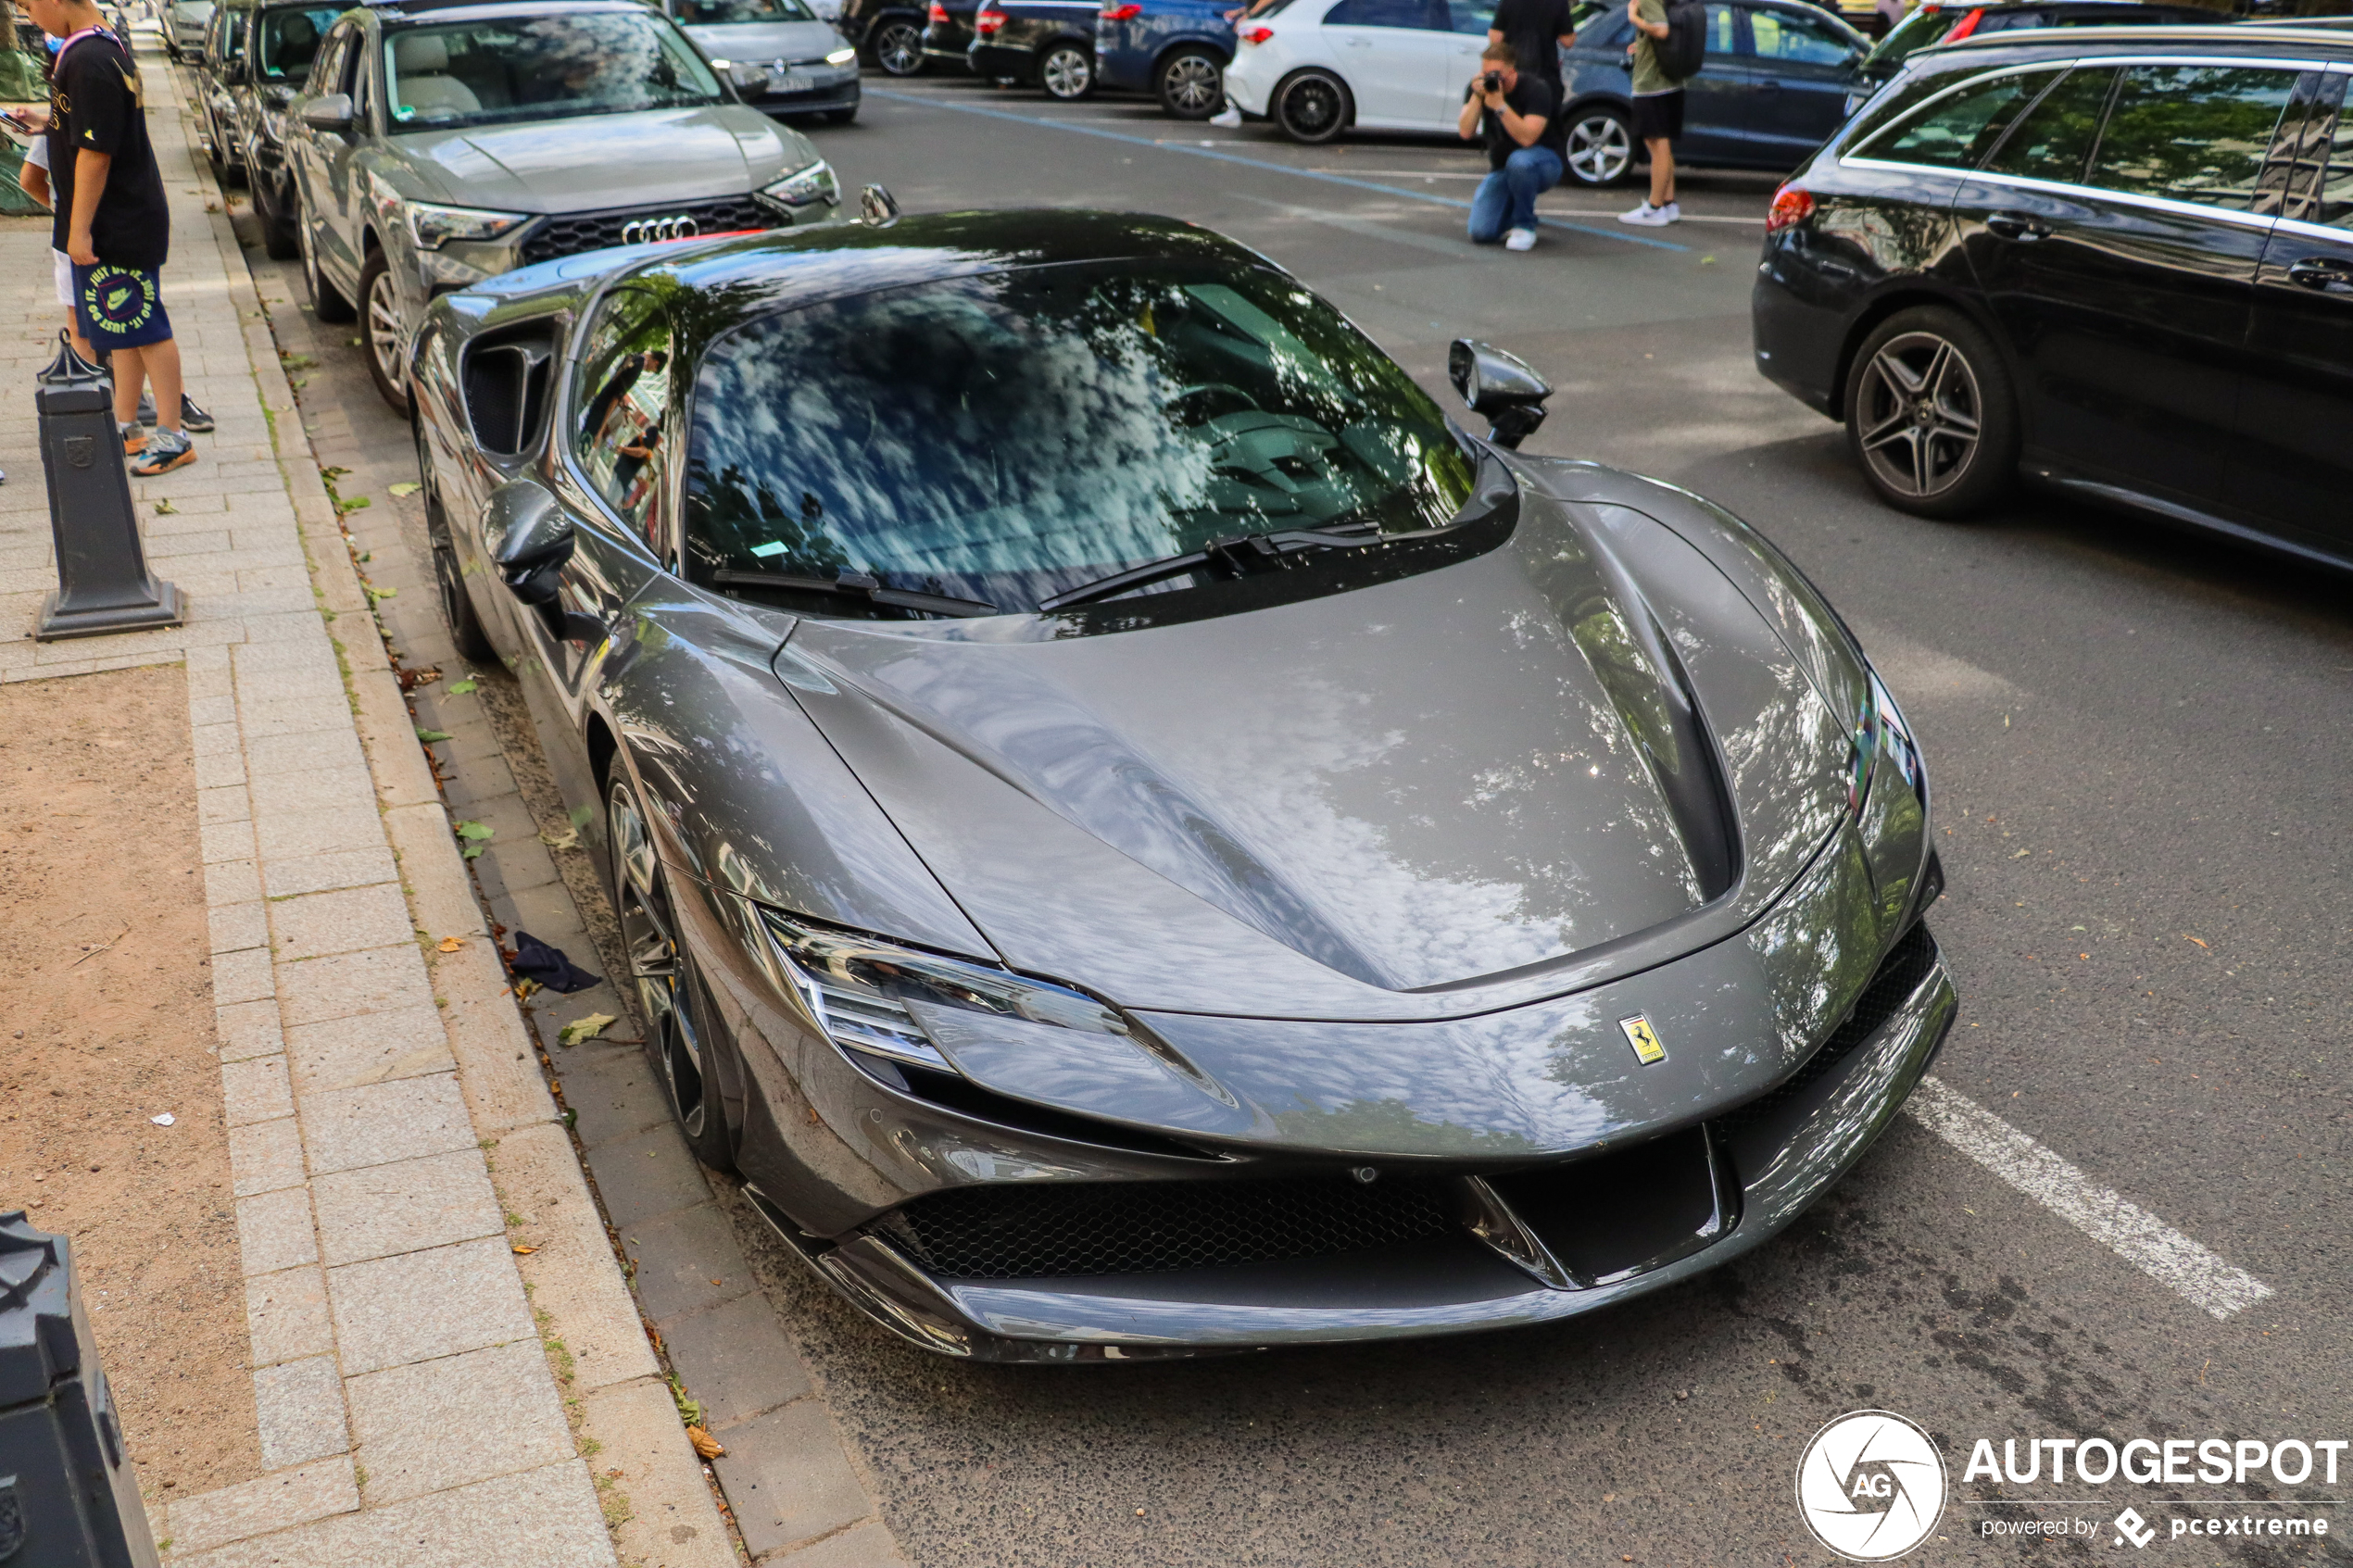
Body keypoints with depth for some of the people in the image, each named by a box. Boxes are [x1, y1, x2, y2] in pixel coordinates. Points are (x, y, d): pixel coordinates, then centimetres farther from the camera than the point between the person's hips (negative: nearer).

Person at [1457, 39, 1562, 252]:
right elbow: (1466, 133, -17)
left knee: (1519, 161, -42)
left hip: (1545, 164, -4)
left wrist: (1500, 105, -38)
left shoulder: (1536, 88, -20)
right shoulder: (1479, 86, -6)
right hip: (1501, 168, 4)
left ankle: (1525, 226, -16)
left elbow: (1527, 138, -33)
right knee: (1481, 233, -17)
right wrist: (1477, 96, -29)